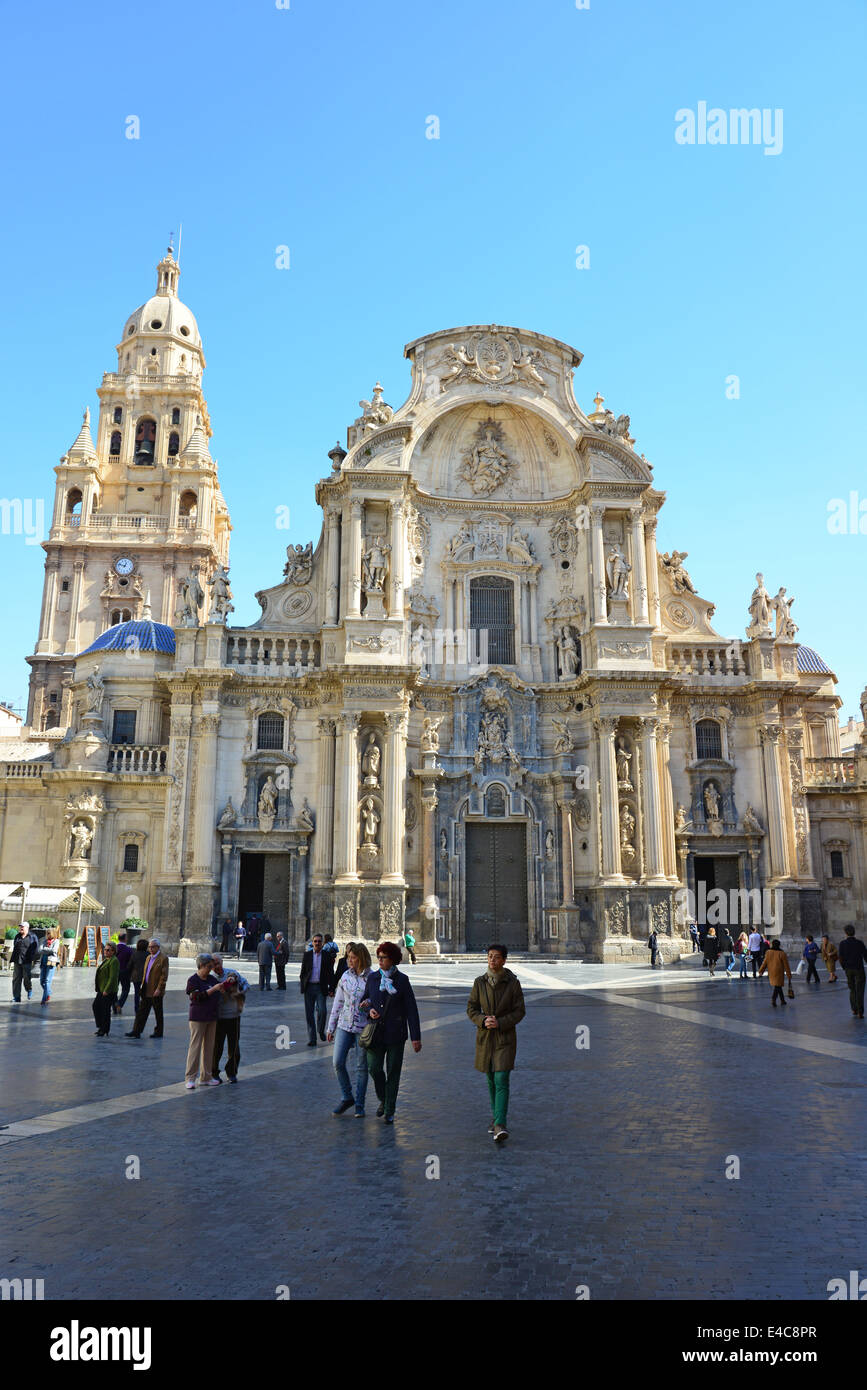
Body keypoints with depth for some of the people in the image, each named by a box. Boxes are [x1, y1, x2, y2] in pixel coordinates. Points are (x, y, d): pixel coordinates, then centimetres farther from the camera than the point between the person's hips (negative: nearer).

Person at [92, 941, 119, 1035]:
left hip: (108, 991, -10)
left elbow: (112, 977, -21)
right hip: (102, 989, 10)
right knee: (96, 1006, 13)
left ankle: (104, 1031, 7)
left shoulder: (113, 961, -16)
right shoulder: (106, 959, 15)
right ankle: (101, 1027, 24)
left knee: (105, 1010, -2)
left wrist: (106, 990, -22)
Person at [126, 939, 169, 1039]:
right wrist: (142, 987, 13)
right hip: (146, 991, 7)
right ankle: (136, 1031, 8)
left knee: (158, 1013, 5)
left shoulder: (163, 958, -11)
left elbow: (164, 975, -16)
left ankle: (158, 1032, 16)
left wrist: (159, 989, -19)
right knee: (141, 1011, 5)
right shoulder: (148, 958, 14)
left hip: (156, 992, -7)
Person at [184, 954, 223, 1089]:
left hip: (211, 1018, 6)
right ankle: (189, 1078, 2)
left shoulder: (212, 979, 9)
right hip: (197, 1018, -6)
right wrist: (213, 989, -21)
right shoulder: (193, 980, -8)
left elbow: (221, 990, 22)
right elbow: (197, 997, -20)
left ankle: (205, 1077, 19)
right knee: (195, 1047, -5)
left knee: (209, 1047, 10)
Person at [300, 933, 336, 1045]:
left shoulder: (327, 955, 3)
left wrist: (331, 988, -1)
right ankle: (311, 1039, 11)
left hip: (321, 988, -1)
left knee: (321, 1011, -12)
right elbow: (303, 972, 8)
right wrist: (302, 987, 1)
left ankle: (321, 1031, 17)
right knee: (309, 1013, 3)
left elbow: (331, 973, 4)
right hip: (309, 987, 2)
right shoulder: (307, 955, 7)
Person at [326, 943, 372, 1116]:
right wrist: (331, 1027, 12)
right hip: (344, 1025, 4)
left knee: (361, 1067, 5)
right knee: (338, 1063, 0)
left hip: (363, 1028, -4)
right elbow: (338, 1002, 10)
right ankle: (347, 1098, 19)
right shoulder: (346, 976, 4)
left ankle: (359, 1104, 19)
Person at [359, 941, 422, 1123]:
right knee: (374, 1068, -2)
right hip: (375, 1032, 2)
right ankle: (383, 1100, 26)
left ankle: (389, 1111, 17)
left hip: (395, 1033, -2)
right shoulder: (372, 977, 4)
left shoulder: (402, 980, -5)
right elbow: (365, 999, 17)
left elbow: (411, 1009, -4)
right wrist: (369, 1010, -6)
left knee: (393, 1072, 3)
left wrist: (416, 1037, -7)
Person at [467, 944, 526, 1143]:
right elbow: (471, 1009, 2)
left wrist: (499, 1023, -17)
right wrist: (483, 1021, -17)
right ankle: (496, 1116, 33)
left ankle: (500, 1126, -17)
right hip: (485, 1036, 3)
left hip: (505, 1037, -3)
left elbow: (520, 1011, -5)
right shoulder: (479, 982, 0)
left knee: (501, 1080, -13)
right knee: (491, 1080, 14)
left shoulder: (513, 983, -6)